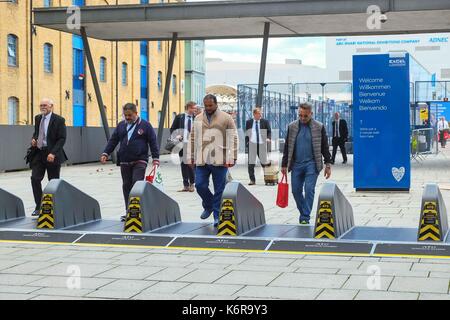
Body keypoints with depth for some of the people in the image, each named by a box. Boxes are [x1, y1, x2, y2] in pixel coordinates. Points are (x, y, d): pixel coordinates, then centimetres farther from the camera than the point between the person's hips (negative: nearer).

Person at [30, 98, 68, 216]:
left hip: (51, 155, -5)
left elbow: (62, 139, -12)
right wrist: (33, 139, 3)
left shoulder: (59, 120, -8)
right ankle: (38, 206, 1)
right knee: (35, 178, -7)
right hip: (38, 153, 5)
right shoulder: (37, 118, 12)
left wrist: (53, 153, -22)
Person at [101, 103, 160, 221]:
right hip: (124, 162, 5)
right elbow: (113, 140, 14)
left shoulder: (145, 125, 0)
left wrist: (155, 158, -7)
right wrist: (105, 153, 5)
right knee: (126, 186, 7)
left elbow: (153, 142, -1)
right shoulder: (121, 125, 13)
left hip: (139, 161, -5)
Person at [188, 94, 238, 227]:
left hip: (219, 161, -3)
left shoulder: (226, 118, 1)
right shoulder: (198, 119, 13)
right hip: (202, 160, 3)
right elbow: (193, 139, 18)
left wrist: (231, 158, -10)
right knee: (200, 185, -2)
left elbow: (233, 139, -2)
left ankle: (217, 216, 9)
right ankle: (208, 206, 25)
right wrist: (191, 157, 15)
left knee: (219, 190, 0)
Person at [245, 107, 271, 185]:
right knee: (251, 164, -1)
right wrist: (246, 144, 2)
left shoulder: (265, 122, 5)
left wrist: (268, 138, -15)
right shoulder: (248, 122, 9)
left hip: (262, 145, -1)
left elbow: (269, 132, 5)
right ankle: (252, 180, 6)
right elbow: (246, 134, 12)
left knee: (264, 162, 1)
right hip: (251, 145, 1)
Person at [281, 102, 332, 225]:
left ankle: (305, 217, -3)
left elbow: (325, 147, 4)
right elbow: (287, 147, 11)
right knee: (296, 191, 5)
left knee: (309, 190, -10)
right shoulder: (292, 127, 6)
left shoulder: (319, 127, 0)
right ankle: (304, 213, 25)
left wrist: (328, 165, 0)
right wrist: (284, 165, 10)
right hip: (296, 164, 3)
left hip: (312, 164, -3)